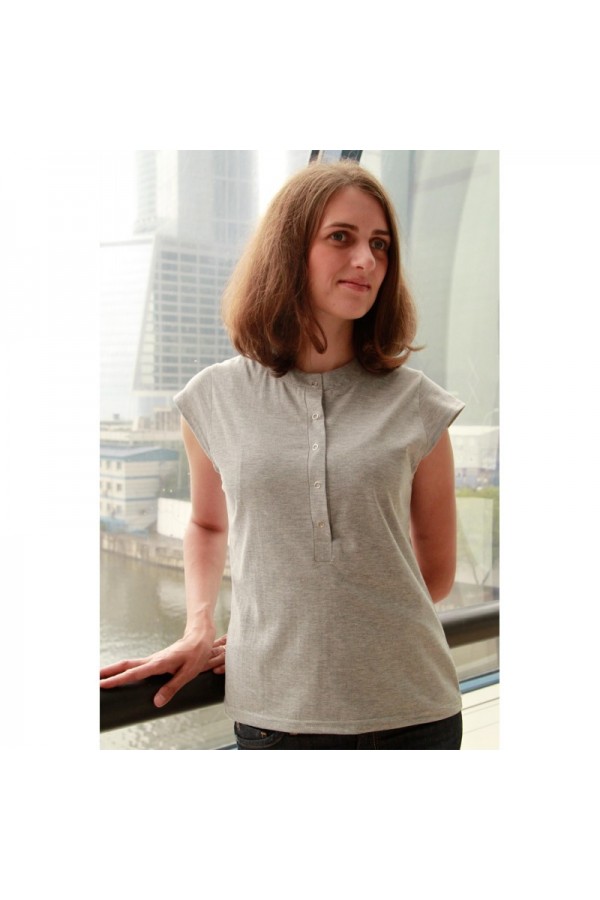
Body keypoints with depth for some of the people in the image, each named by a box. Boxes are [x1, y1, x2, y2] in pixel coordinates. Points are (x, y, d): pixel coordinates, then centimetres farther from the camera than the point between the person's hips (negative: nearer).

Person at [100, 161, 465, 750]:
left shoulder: (417, 406, -2)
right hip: (274, 712, 0)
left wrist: (325, 628, -1)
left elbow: (436, 573, 6)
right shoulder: (214, 398, -1)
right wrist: (199, 630, 4)